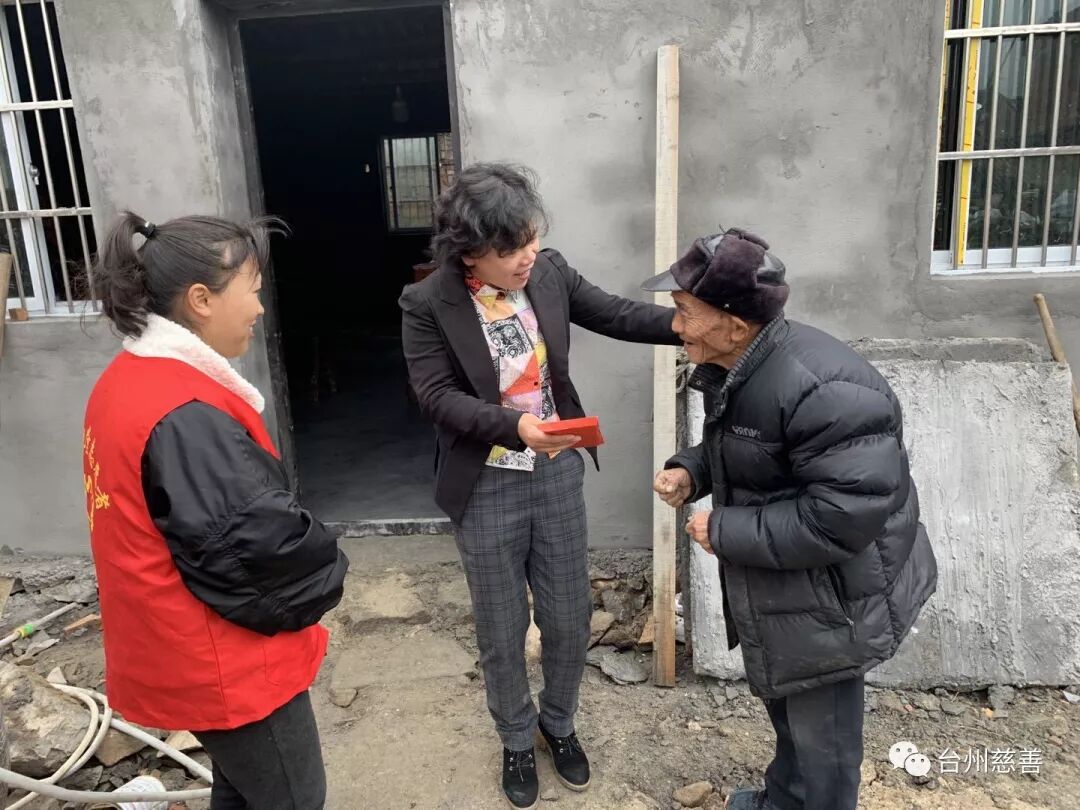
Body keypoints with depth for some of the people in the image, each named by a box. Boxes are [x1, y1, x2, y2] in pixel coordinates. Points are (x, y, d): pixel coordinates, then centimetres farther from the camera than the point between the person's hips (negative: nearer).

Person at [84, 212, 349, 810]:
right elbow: (262, 538, -28)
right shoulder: (185, 415, -29)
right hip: (225, 664, -9)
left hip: (185, 653, 9)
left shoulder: (125, 381, 3)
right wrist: (325, 579, -7)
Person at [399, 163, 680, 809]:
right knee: (502, 633, 13)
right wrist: (514, 427, -34)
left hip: (558, 474, 3)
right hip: (488, 488, -3)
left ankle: (559, 724, 43)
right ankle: (517, 741, 40)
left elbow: (620, 316, -2)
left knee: (569, 621, 15)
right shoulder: (428, 305, -15)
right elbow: (437, 397, -19)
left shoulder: (550, 273, -6)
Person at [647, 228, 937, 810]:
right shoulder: (735, 366, -1)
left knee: (821, 735, 12)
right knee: (782, 701, 30)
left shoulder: (822, 391, -33)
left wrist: (725, 532, -27)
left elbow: (846, 517, -34)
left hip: (831, 599, -10)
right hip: (776, 586, 10)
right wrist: (690, 472, -6)